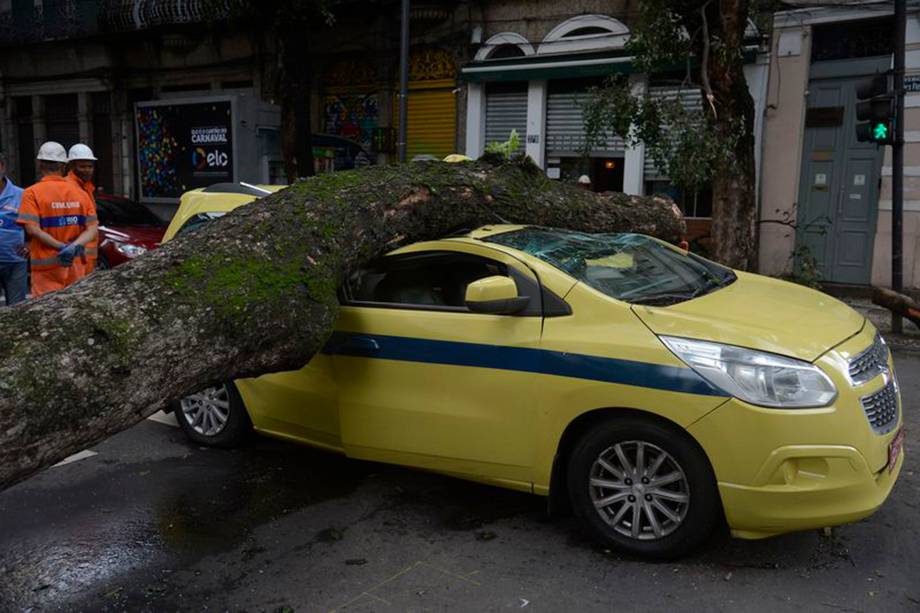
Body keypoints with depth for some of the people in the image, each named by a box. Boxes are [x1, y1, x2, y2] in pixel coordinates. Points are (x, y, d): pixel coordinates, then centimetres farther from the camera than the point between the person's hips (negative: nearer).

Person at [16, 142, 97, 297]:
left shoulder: (32, 193, -5)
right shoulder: (80, 192, 6)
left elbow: (33, 229, -15)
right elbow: (92, 229, -1)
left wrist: (62, 247, -15)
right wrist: (75, 246, -14)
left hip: (46, 267, -4)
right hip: (76, 264, 4)